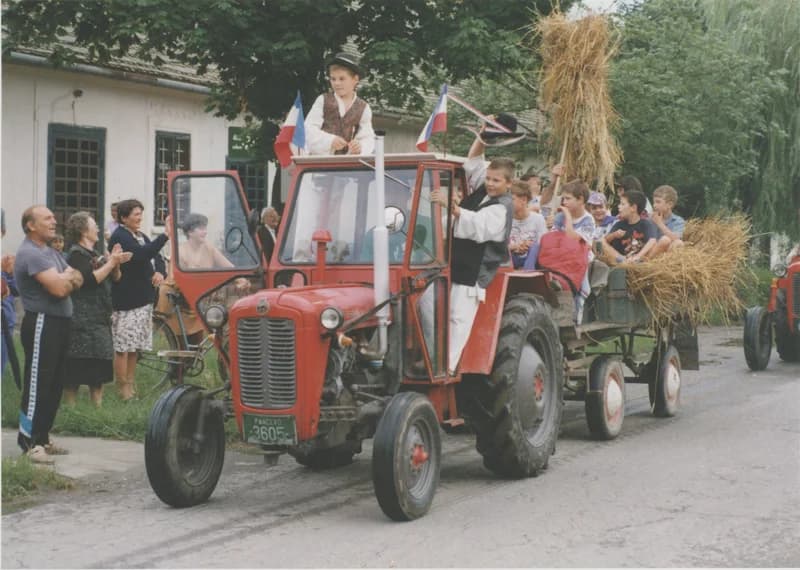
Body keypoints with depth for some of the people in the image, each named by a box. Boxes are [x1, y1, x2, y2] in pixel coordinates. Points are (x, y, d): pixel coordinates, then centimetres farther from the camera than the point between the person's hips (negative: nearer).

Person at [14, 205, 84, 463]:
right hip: (42, 323, -10)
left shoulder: (51, 252, 17)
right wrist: (68, 276, -1)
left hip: (59, 323, 10)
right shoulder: (30, 253, -14)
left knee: (55, 384, 12)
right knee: (38, 384, -8)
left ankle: (42, 437, 20)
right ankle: (29, 442, -5)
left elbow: (78, 280, 11)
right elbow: (59, 289, -22)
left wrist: (64, 279, -10)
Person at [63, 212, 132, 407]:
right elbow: (90, 279, -24)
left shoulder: (94, 254, 19)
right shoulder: (76, 254, -10)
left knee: (98, 371, 10)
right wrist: (111, 262, -17)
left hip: (99, 320, 10)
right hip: (83, 323, -10)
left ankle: (97, 407, 15)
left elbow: (115, 278, 18)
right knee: (76, 370, -8)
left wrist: (116, 262, 0)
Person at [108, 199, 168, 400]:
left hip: (143, 299, 9)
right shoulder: (119, 237, -11)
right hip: (125, 301, -9)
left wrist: (159, 272, -3)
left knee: (134, 346, 13)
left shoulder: (141, 237, 18)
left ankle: (131, 389, 19)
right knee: (122, 347, -5)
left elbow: (156, 258, 20)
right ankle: (124, 391, -1)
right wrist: (165, 236, -31)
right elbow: (140, 255, -27)